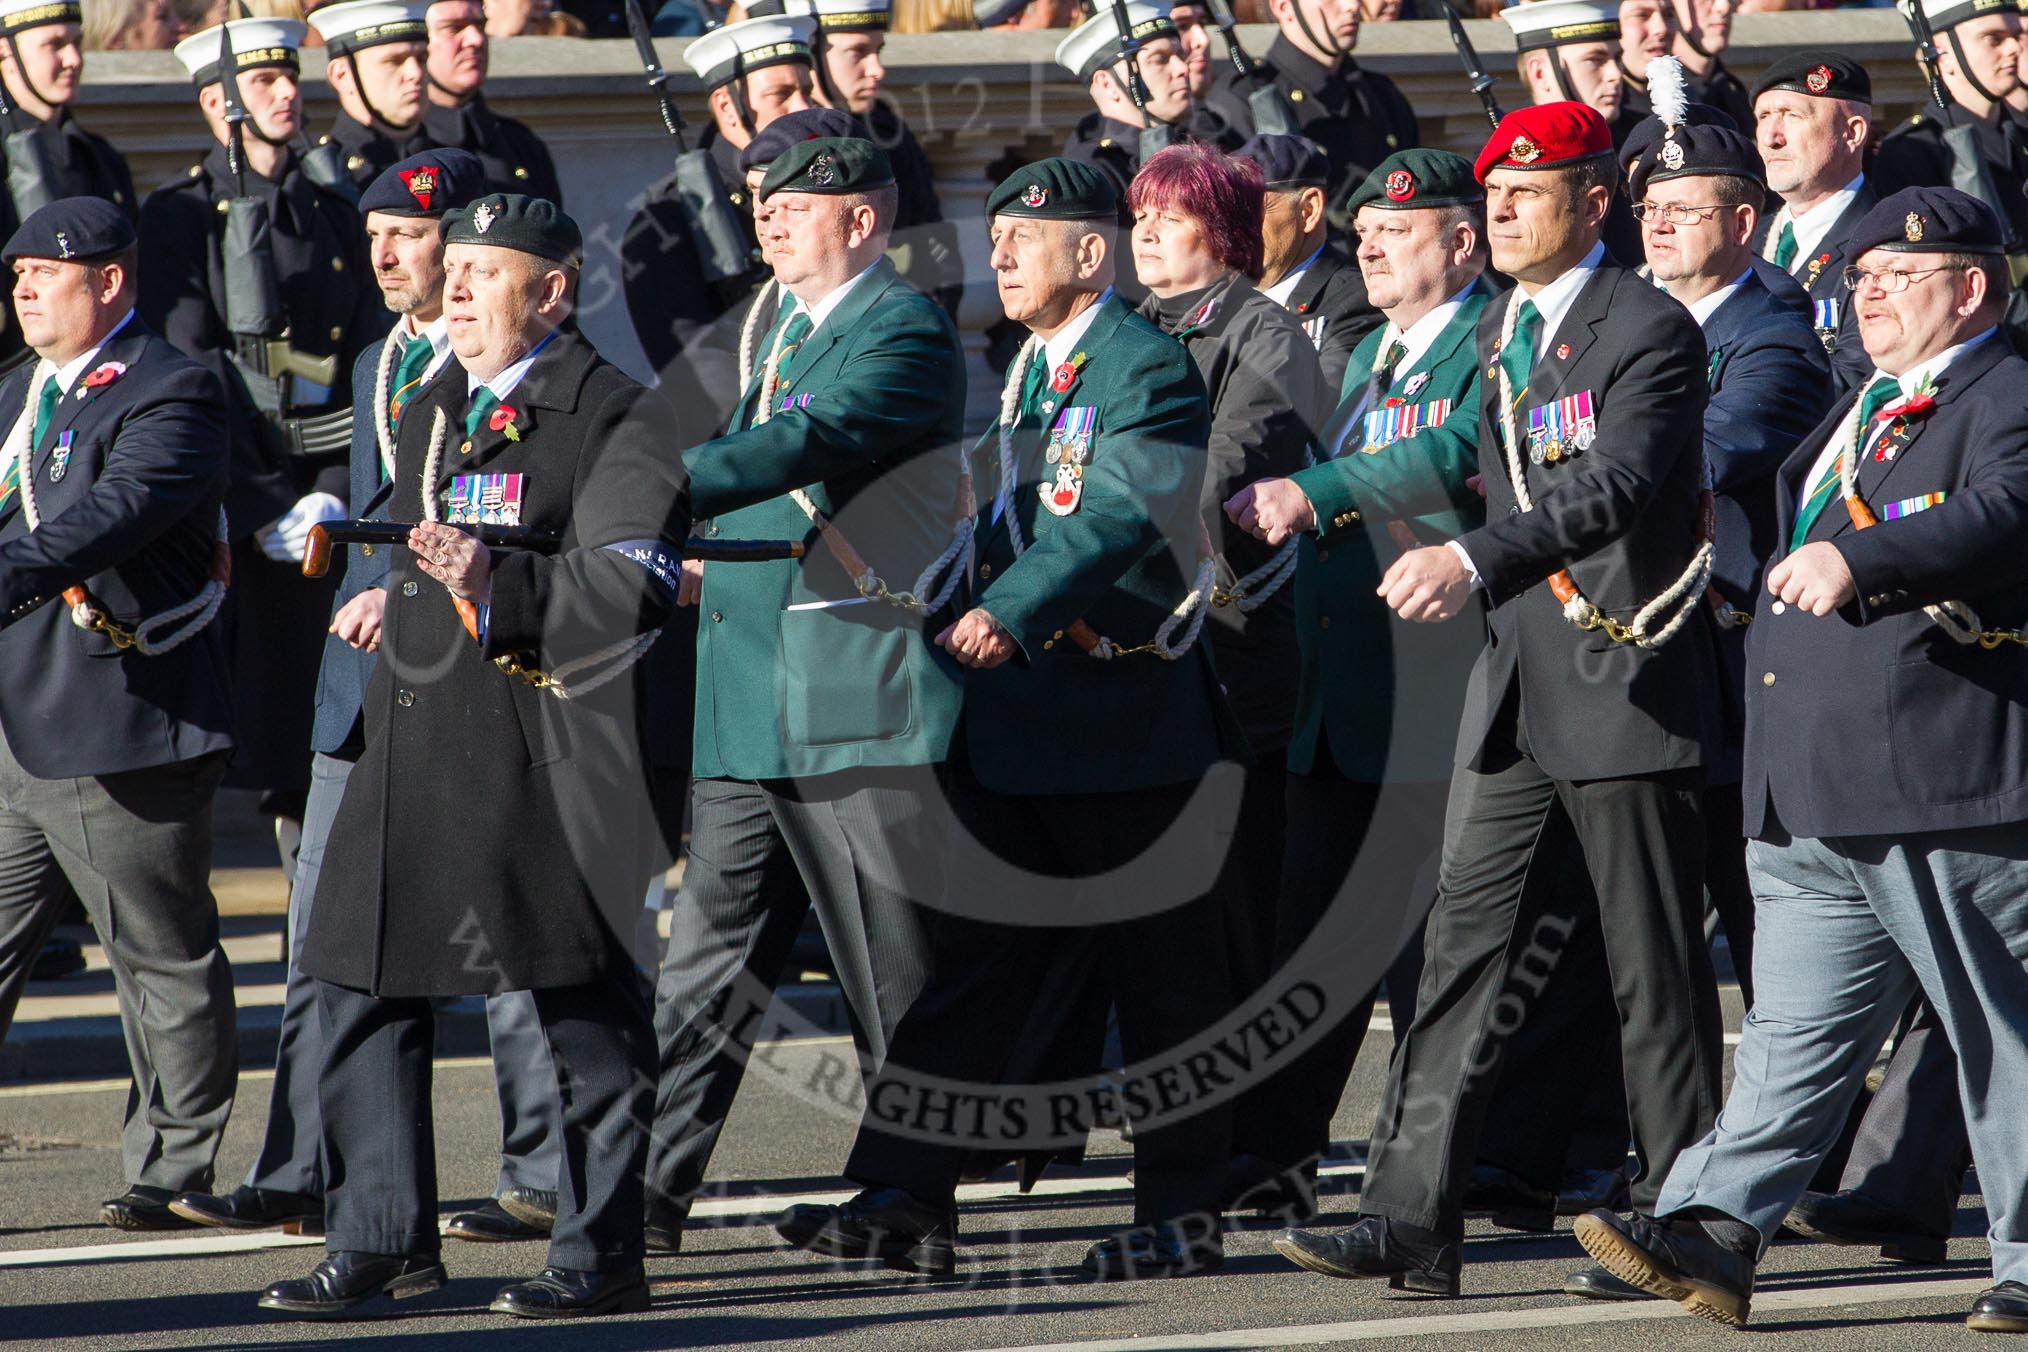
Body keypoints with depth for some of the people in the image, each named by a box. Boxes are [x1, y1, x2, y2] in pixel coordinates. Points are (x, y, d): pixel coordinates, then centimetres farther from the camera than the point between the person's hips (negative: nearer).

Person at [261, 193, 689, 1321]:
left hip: (552, 753, -8)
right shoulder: (431, 414, 18)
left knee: (586, 1010, -1)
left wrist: (500, 586, -29)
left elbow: (635, 588, -18)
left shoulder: (614, 418, -7)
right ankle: (383, 1240, 13)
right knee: (363, 981, 6)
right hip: (418, 749, 8)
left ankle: (603, 1256, 5)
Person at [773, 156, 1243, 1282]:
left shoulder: (1149, 367, -11)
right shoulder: (1027, 370, 16)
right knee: (972, 952, 5)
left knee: (1162, 969, 0)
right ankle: (910, 1198, 5)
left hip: (1133, 708, -8)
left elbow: (1119, 515, -25)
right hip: (1021, 720, 9)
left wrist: (1009, 612, -34)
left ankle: (1184, 1212, 7)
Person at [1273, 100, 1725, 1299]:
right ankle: (1412, 1223, -2)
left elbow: (1618, 483, -26)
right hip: (1518, 689, 8)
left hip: (1626, 687, -8)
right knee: (1465, 950, 1)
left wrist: (1474, 562, -37)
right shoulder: (1498, 333, 14)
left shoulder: (1649, 331, -12)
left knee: (1657, 976, 0)